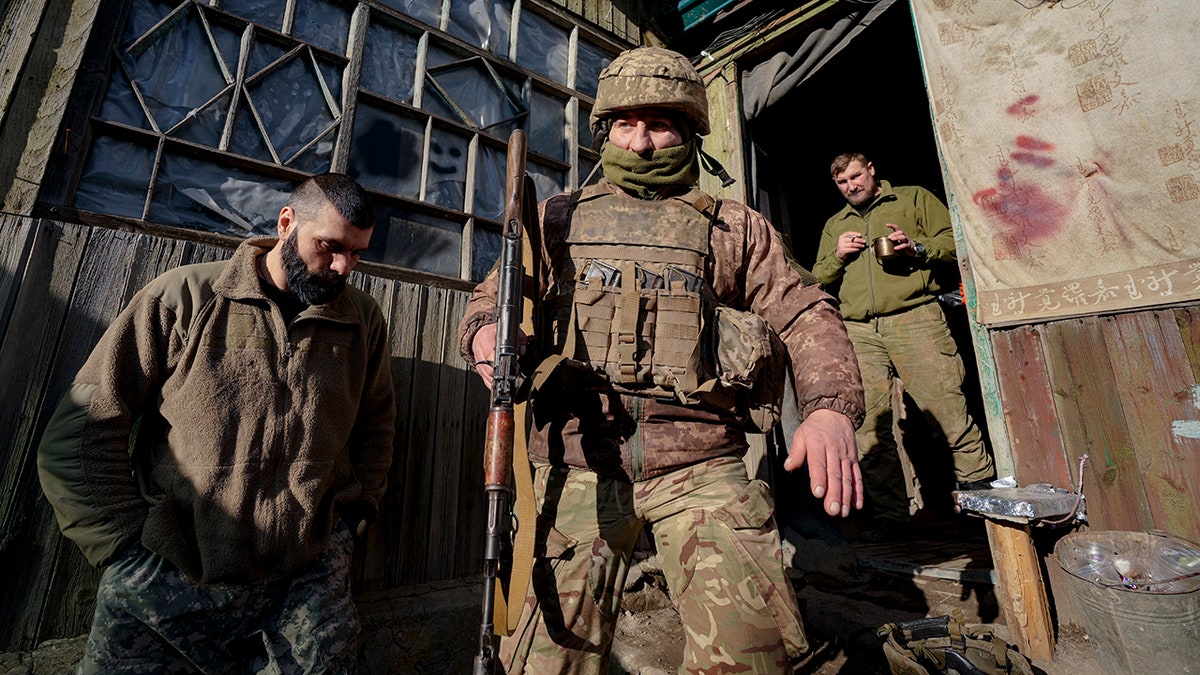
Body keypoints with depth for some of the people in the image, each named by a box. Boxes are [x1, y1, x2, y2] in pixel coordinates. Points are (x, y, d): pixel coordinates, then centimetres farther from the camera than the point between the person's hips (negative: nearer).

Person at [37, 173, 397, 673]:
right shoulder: (185, 297, -3)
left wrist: (356, 510, 5)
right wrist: (129, 546, -6)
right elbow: (78, 433, -1)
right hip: (165, 586, 0)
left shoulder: (364, 319, 3)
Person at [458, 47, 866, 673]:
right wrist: (487, 331, -11)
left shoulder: (736, 228, 13)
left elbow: (806, 315, 8)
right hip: (580, 463, 1)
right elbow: (489, 298, 14)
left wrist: (831, 406, -11)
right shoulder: (558, 220, 15)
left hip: (700, 464, 0)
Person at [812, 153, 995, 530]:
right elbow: (818, 280, 23)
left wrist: (918, 247, -8)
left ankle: (979, 487, 11)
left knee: (947, 407, -7)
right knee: (870, 425, -1)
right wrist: (837, 255, 4)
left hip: (914, 318, -2)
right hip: (859, 332, 3)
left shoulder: (914, 199, 18)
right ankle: (890, 513, 8)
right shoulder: (834, 225, 26)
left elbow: (955, 239, 10)